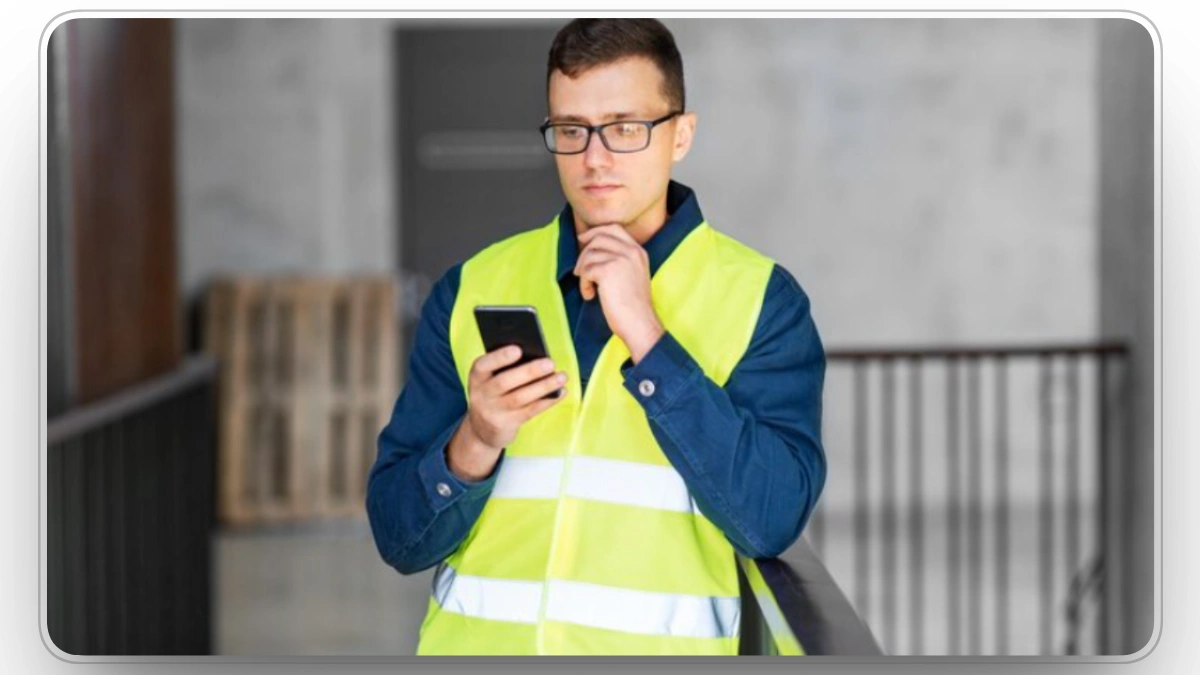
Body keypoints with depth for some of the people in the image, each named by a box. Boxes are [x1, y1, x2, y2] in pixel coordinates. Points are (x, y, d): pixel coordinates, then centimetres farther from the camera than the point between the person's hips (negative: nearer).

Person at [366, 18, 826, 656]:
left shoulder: (760, 297, 5)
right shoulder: (472, 288, 9)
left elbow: (772, 518, -7)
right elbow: (400, 536, 8)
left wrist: (645, 335, -10)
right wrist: (474, 444, -11)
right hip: (476, 645, 2)